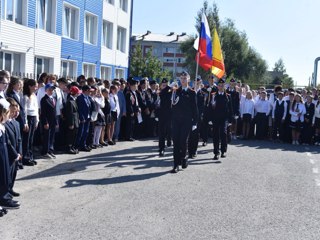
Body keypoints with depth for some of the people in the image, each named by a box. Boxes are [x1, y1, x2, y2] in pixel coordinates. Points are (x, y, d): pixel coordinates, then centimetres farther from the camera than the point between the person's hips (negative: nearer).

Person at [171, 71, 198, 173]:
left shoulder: (191, 93, 2)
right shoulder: (176, 91, 11)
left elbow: (194, 108, 0)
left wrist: (194, 122, -4)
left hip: (186, 121, -2)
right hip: (176, 120, 2)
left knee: (183, 141, 1)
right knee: (176, 142, -1)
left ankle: (183, 158, 26)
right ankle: (176, 164, 1)